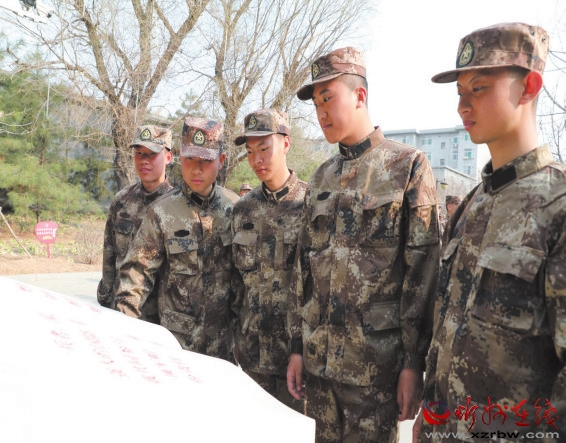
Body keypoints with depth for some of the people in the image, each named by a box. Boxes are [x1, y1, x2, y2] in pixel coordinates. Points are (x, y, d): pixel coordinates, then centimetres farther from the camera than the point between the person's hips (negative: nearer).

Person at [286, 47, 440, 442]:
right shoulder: (321, 179, 12)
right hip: (319, 360, 6)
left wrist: (414, 362, -12)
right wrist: (297, 345, 11)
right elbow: (303, 267, 13)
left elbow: (423, 270, -10)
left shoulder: (408, 165, -5)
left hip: (376, 363, -5)